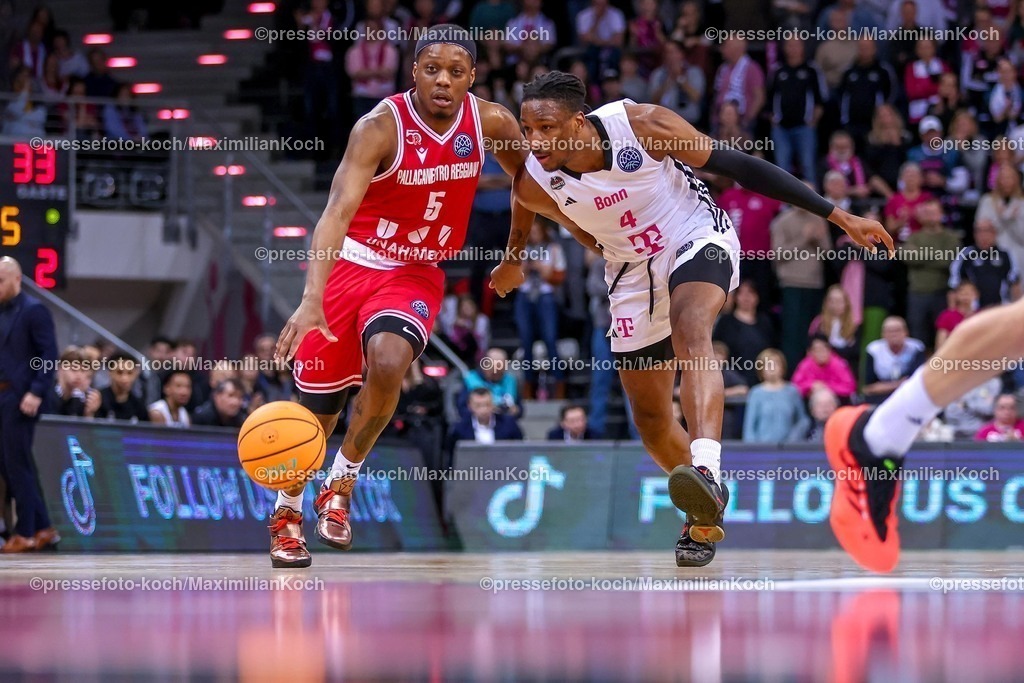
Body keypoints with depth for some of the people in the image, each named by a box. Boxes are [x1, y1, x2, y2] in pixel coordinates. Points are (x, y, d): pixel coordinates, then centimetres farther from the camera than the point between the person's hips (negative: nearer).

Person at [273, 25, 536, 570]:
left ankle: (341, 484, -5)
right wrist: (311, 300, -45)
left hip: (417, 274, 2)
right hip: (351, 264, -2)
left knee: (387, 362, -28)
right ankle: (287, 511, 30)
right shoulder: (381, 127, -23)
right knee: (317, 407, 2)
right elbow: (338, 211, -33)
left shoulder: (492, 123, -10)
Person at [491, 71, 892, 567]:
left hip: (698, 238, -4)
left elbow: (736, 166, -19)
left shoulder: (642, 125, -26)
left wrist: (838, 216, -18)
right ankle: (705, 517, 32)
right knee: (651, 419, 8)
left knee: (690, 332, -35)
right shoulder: (534, 185, -19)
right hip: (633, 274, 4)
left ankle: (706, 470, -53)